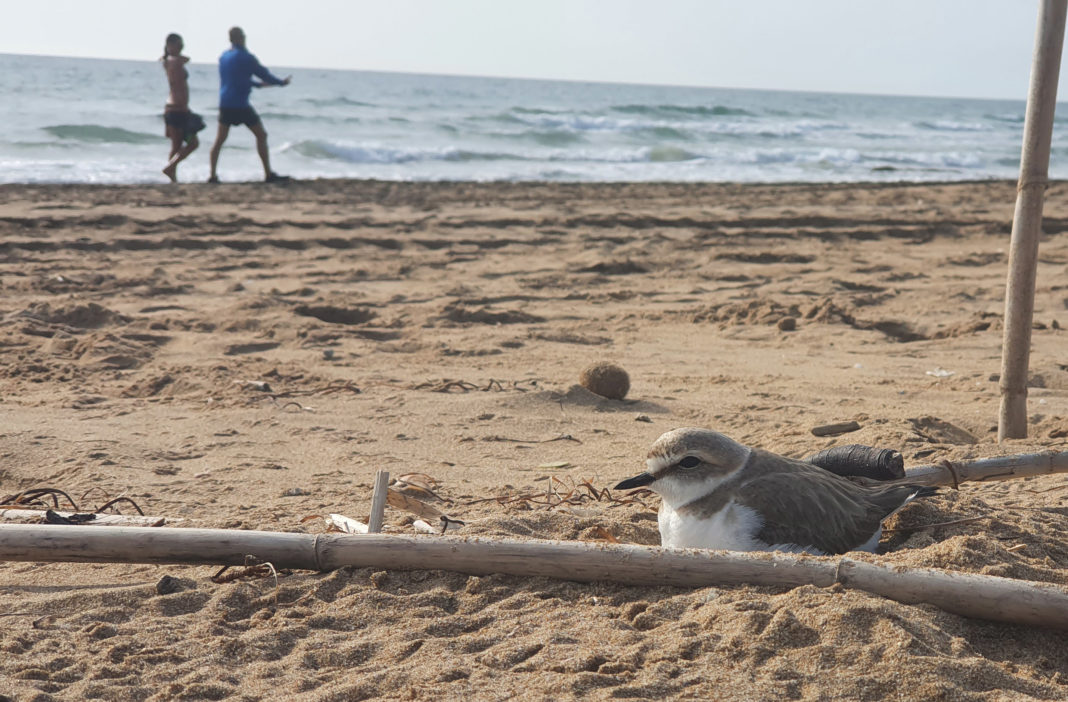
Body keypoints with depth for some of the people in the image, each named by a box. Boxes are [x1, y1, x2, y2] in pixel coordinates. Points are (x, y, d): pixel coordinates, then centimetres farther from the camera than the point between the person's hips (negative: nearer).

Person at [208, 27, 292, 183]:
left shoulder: (223, 57, 13)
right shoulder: (245, 57, -8)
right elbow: (264, 74, -2)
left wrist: (259, 84, 33)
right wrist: (281, 82, 15)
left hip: (224, 104, 6)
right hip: (240, 105, -6)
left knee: (220, 139, 12)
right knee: (261, 135, 4)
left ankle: (212, 175, 5)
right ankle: (268, 174, 1)